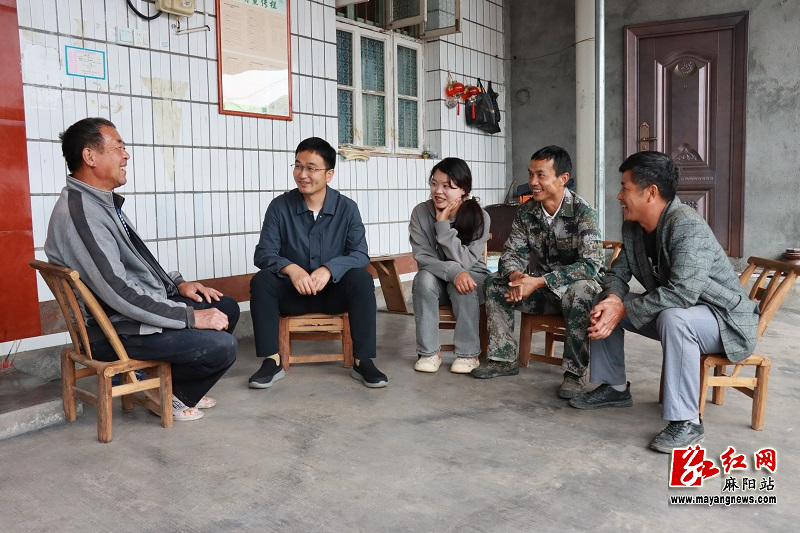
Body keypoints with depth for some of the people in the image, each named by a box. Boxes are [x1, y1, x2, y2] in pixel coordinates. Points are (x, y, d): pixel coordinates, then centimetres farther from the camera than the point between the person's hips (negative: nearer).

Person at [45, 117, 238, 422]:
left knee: (226, 307, 11)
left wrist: (177, 284, 8)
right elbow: (117, 291, -28)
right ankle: (169, 395, 6)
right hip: (116, 330, -10)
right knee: (222, 346, -22)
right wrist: (190, 317, -23)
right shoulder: (79, 213, -23)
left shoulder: (103, 201, 10)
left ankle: (182, 385, 21)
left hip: (145, 305, 10)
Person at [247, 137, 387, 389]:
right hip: (292, 292, 1)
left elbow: (360, 254, -12)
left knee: (362, 279, -29)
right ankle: (271, 362, -20)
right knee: (261, 281, -27)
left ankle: (363, 361, -22)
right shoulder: (280, 206, -5)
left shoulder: (347, 208, -5)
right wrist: (290, 268, -31)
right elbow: (263, 253, -10)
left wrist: (329, 269, -32)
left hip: (334, 291, 0)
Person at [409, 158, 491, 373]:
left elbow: (465, 262, -22)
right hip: (436, 279, 1)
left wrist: (443, 224, -27)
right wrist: (453, 271, -35)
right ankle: (429, 352, -22)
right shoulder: (420, 212, -13)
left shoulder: (479, 217, -16)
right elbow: (422, 257, -18)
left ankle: (468, 353, -19)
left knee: (462, 286, -34)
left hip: (472, 278, -1)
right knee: (424, 278, -31)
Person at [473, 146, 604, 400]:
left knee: (581, 291, -38)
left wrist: (540, 281, -35)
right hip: (541, 288, 6)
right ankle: (504, 359, -2)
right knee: (495, 283, -11)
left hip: (576, 286, -5)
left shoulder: (582, 212, -19)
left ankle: (575, 372, -24)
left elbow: (590, 264, -28)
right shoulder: (526, 212, -2)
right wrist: (516, 275, -27)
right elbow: (511, 253, -1)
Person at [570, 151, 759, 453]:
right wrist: (613, 299, -22)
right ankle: (614, 388, 15)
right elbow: (617, 272, 1)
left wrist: (624, 310, -32)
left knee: (673, 318, -39)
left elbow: (681, 293, -38)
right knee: (603, 306, 3)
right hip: (670, 313, 9)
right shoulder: (633, 226, -3)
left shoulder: (688, 227, -29)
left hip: (724, 318, -8)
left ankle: (686, 422, -27)